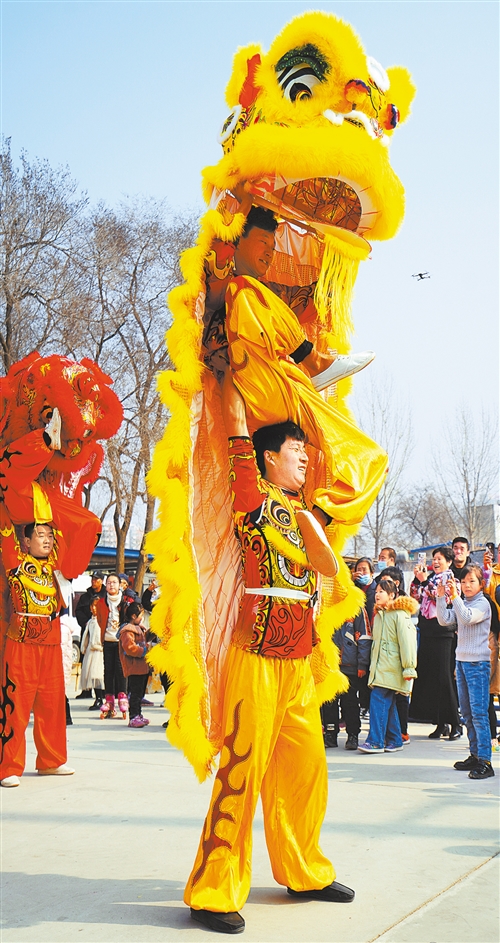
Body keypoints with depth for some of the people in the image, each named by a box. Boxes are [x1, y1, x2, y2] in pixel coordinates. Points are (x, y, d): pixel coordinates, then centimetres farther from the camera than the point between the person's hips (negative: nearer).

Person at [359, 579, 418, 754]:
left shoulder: (400, 614, -9)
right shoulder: (379, 614, 18)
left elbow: (407, 641, -13)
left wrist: (409, 667, -16)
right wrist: (372, 664, 18)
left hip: (391, 667, -9)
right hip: (379, 665, 9)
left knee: (378, 700, -14)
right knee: (388, 704, 10)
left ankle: (375, 741, -13)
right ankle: (394, 740, 16)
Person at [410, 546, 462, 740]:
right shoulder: (430, 577, 16)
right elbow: (415, 598, 11)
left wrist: (425, 581, -16)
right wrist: (417, 579, -1)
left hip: (443, 633, -6)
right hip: (427, 633, 6)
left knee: (444, 678, -7)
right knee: (428, 676, 6)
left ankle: (455, 724, 0)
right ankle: (440, 723, 13)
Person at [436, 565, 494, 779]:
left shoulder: (482, 603, -8)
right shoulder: (460, 604, 13)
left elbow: (468, 617, -25)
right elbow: (444, 620, 3)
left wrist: (455, 596, -28)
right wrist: (441, 597, -4)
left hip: (478, 663, -8)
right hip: (461, 660, 8)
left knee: (479, 712, -10)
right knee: (466, 712, 12)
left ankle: (485, 761, -9)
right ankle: (475, 755, 21)